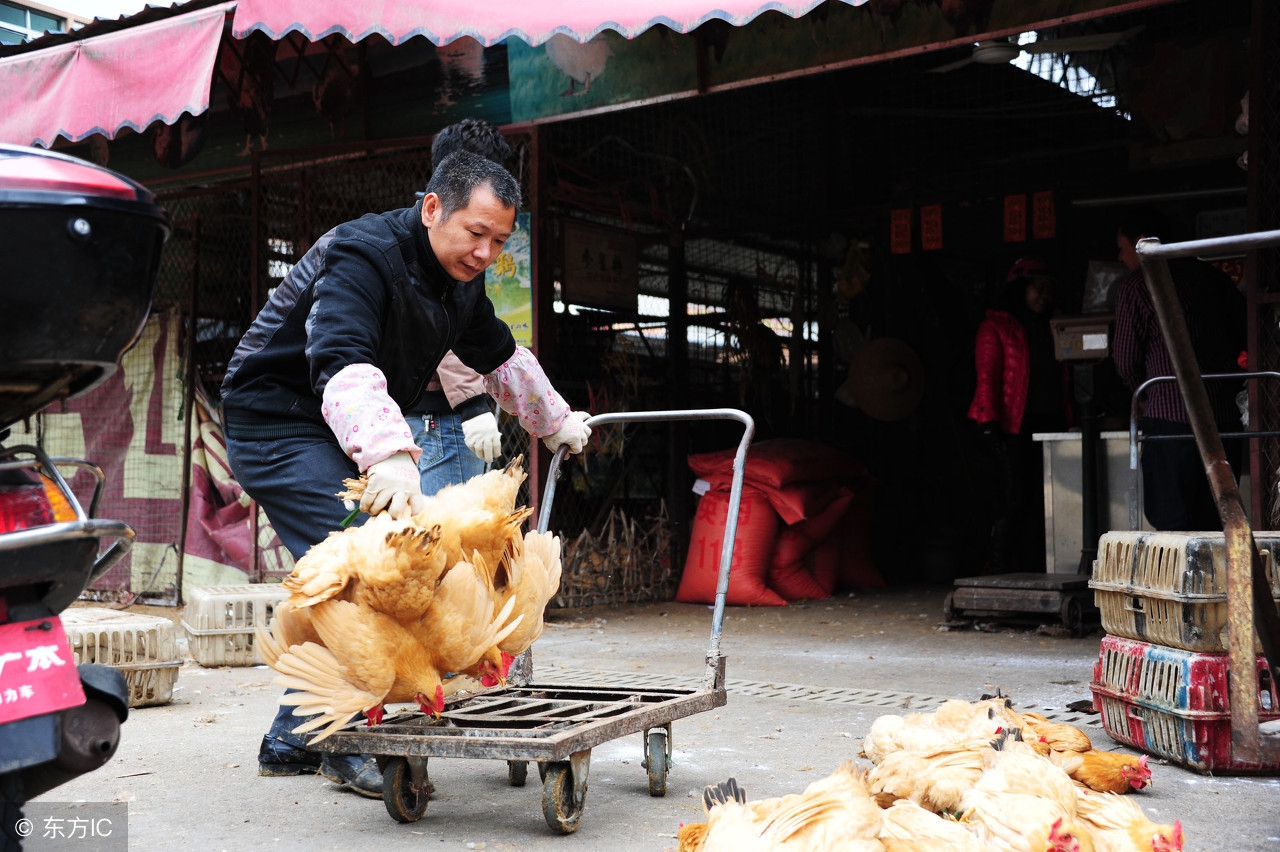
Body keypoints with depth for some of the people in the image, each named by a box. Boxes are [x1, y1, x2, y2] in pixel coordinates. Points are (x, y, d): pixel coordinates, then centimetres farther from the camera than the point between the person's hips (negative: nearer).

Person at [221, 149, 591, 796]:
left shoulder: (459, 282, 4)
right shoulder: (362, 256, -24)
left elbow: (502, 358, 23)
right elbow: (342, 363, -42)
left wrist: (557, 423, 31)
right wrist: (390, 455, -56)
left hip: (341, 433, 9)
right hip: (276, 423, -9)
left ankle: (290, 743, 17)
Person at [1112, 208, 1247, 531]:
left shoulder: (1135, 287, -2)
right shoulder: (1213, 276, 13)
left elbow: (1126, 360, 1)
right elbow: (1245, 335, 16)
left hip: (1169, 417, -5)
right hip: (1223, 418, 5)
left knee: (1172, 525, -2)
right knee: (1215, 525, 10)